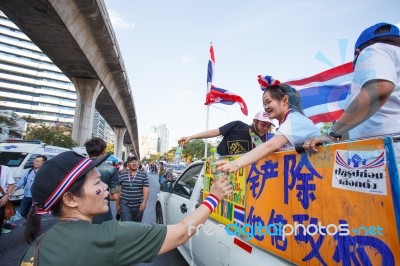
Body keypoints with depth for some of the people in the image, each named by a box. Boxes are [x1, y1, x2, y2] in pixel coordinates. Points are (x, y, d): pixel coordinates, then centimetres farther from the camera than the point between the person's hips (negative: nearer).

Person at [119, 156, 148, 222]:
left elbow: (146, 189, -5)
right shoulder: (122, 175, 1)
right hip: (125, 205, -1)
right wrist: (118, 204, 6)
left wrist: (144, 202, -16)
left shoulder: (143, 175, -1)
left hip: (138, 206, 1)